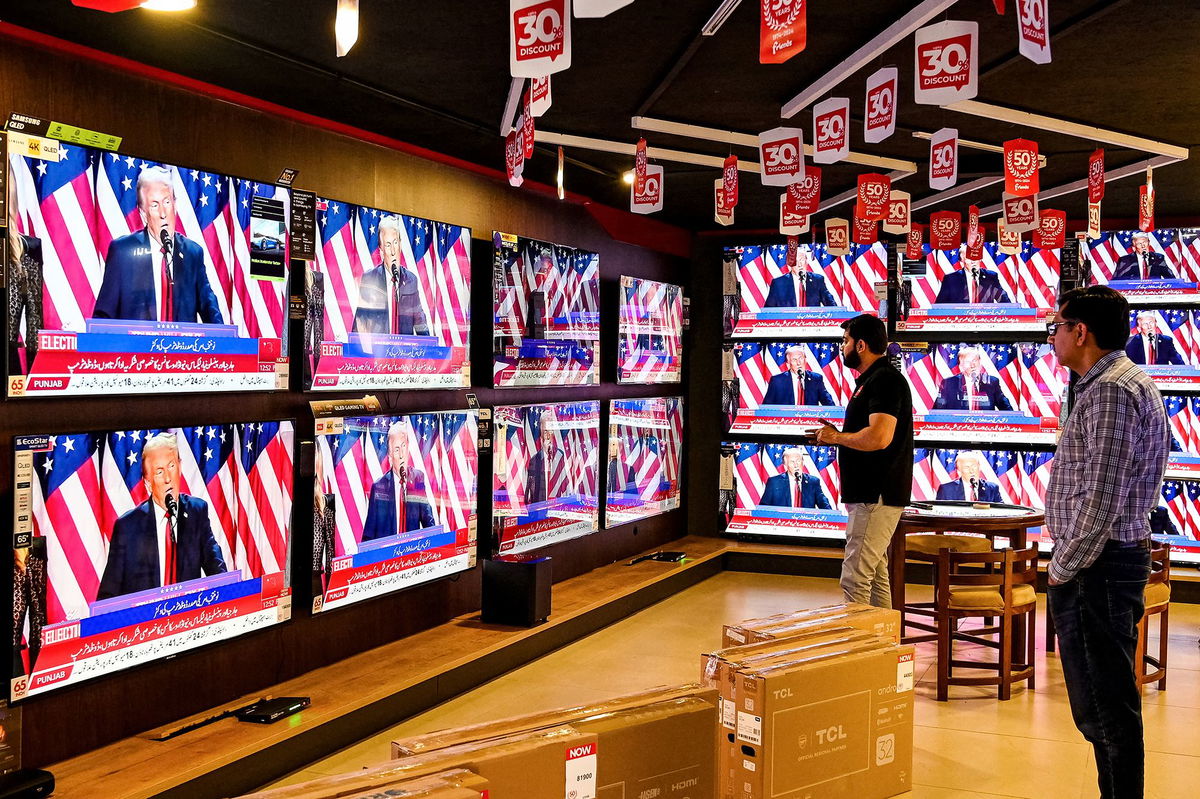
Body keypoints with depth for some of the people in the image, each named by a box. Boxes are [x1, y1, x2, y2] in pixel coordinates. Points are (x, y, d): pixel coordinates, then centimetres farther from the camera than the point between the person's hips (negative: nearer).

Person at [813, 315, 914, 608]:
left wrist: (836, 437, -13)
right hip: (870, 495, 11)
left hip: (876, 498, -11)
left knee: (854, 578, -11)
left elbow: (879, 437, -28)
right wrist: (837, 436, 12)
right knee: (875, 576, 15)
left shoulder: (885, 380, -15)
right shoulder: (871, 380, 19)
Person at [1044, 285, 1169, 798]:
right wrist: (1068, 561, 17)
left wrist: (1064, 566, -13)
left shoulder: (1111, 390, -17)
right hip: (1109, 560, 11)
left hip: (1095, 565, -11)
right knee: (1103, 700, 17)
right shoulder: (1120, 382, 16)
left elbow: (1102, 497, -23)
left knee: (1105, 705, -4)